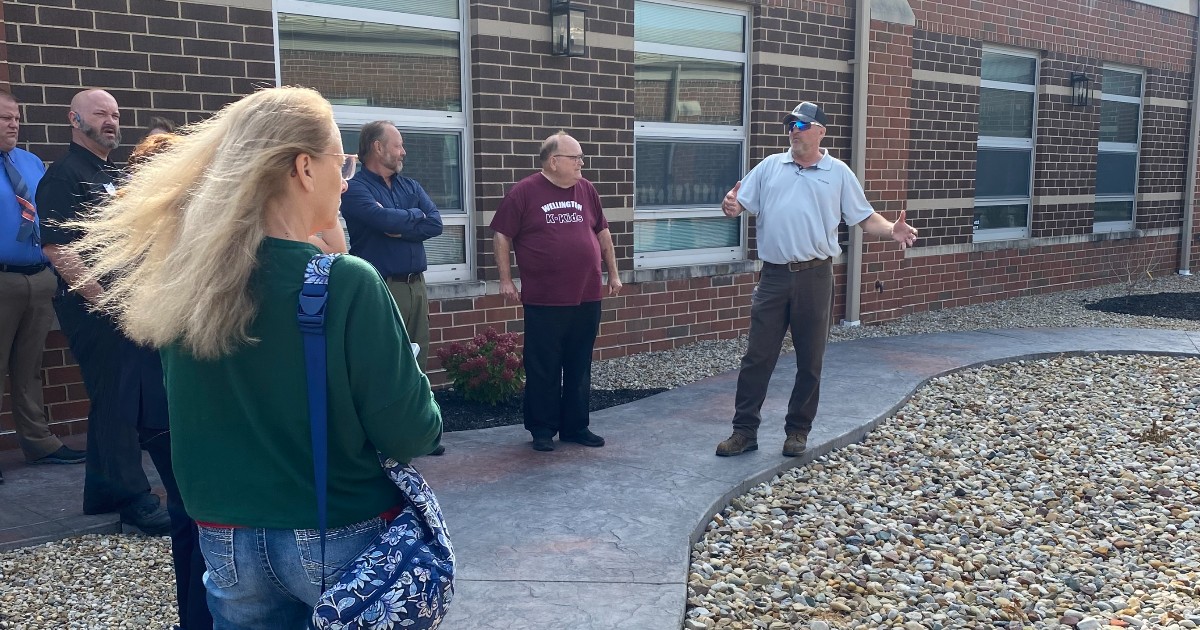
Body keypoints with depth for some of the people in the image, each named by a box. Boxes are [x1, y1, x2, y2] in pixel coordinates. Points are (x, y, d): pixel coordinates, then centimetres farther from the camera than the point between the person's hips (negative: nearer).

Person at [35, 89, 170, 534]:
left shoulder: (117, 176, 18)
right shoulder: (63, 176, -8)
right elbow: (56, 248, -18)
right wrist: (102, 301, -20)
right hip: (96, 308, -9)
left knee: (148, 400, 12)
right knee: (115, 402, -2)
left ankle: (103, 492, 25)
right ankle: (133, 498, 8)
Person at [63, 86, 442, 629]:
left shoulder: (184, 281, -5)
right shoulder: (347, 284, -21)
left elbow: (188, 414, 9)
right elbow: (409, 435, -17)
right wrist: (425, 420, 3)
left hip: (227, 544, 5)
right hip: (341, 543, -4)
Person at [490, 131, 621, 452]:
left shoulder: (586, 190, 9)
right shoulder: (524, 192, -5)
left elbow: (602, 233, 17)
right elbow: (503, 236, -2)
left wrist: (613, 274, 16)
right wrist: (506, 280, -4)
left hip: (586, 299, 4)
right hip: (543, 302, -4)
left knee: (579, 368, 11)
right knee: (543, 369, 4)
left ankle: (576, 427, 23)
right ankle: (542, 430, 16)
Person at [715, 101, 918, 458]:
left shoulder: (838, 173, 5)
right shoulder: (769, 167, 10)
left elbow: (864, 218, 5)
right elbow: (741, 203, 6)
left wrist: (892, 231, -14)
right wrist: (731, 207, -18)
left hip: (814, 277, -1)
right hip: (773, 276, 1)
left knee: (810, 361, 7)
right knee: (757, 357, 3)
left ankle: (798, 431, 21)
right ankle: (745, 430, 12)